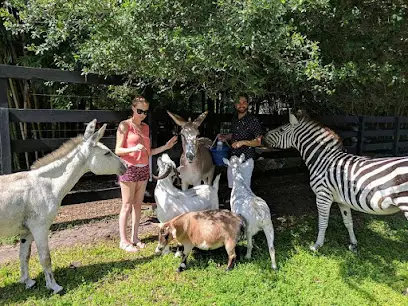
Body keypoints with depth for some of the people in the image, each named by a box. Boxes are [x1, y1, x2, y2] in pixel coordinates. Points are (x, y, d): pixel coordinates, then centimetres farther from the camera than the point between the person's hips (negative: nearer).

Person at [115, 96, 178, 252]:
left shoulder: (145, 127, 13)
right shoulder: (125, 125, -5)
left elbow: (148, 152, 13)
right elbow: (118, 150, -9)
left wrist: (166, 146, 6)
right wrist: (133, 148, -26)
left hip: (143, 169, 6)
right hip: (129, 169, -6)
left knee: (138, 204, 11)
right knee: (127, 205, 0)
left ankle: (134, 237, 22)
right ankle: (123, 241, 10)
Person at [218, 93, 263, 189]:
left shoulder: (253, 120, -9)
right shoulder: (234, 120, 10)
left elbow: (258, 141, -10)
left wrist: (243, 142, -21)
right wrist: (225, 137, 9)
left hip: (246, 159, -6)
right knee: (232, 187, 13)